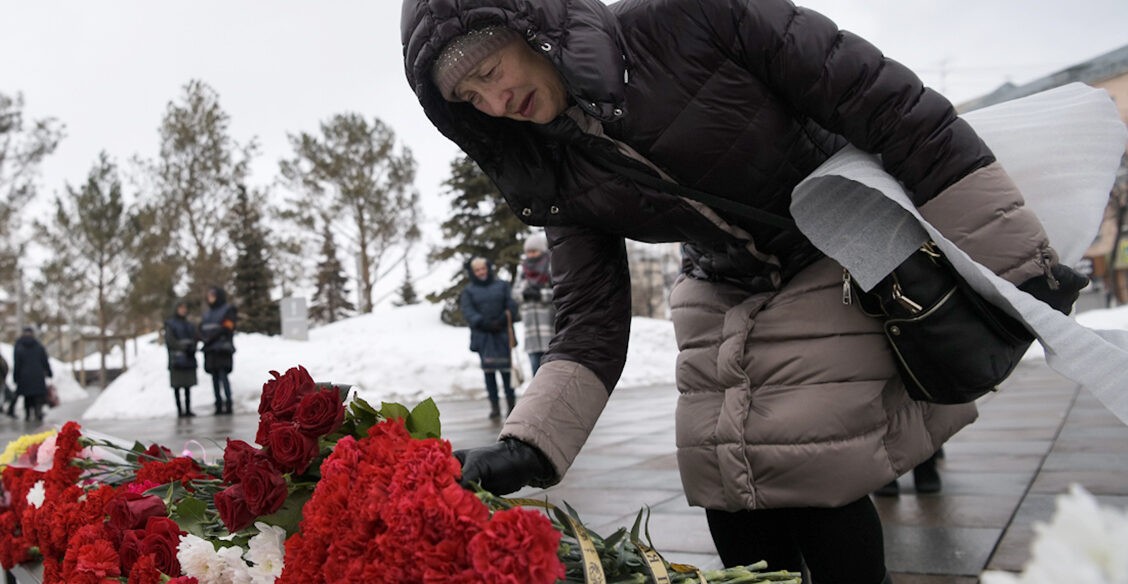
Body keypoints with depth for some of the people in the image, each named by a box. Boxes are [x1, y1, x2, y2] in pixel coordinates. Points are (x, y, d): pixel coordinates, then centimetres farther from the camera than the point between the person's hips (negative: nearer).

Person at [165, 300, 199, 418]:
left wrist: (192, 347, -12)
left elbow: (194, 340, 9)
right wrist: (183, 346, -18)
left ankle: (188, 409, 9)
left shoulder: (190, 325, 15)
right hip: (176, 359, -5)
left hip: (188, 359, 5)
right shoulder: (170, 324, 0)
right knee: (177, 386, -2)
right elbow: (170, 341, -8)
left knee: (188, 385, 6)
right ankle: (179, 410, 2)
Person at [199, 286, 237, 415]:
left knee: (223, 375, -13)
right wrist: (204, 337, -5)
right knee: (215, 377, 4)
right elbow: (201, 329, 16)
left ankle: (228, 404, -12)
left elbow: (227, 328, -9)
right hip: (210, 350, 6)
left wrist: (211, 337, -14)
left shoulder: (228, 310, 1)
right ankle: (218, 405, 6)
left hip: (222, 349, -6)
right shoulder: (208, 313, 21)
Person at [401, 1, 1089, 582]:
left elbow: (884, 101, -20)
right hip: (722, 305, 5)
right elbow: (592, 332, -7)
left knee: (813, 487, -12)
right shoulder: (562, 179, -6)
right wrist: (526, 447, -23)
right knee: (737, 517, 1)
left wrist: (1015, 260, -19)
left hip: (841, 270, -4)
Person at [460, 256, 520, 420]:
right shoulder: (468, 291, 9)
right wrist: (484, 323, -17)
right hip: (482, 336, 0)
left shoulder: (502, 285, 12)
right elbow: (468, 312, -2)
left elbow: (512, 305, 6)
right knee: (488, 370, -3)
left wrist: (504, 319, -12)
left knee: (506, 369, -4)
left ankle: (511, 404, 2)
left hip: (502, 334, 0)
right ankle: (494, 406, 1)